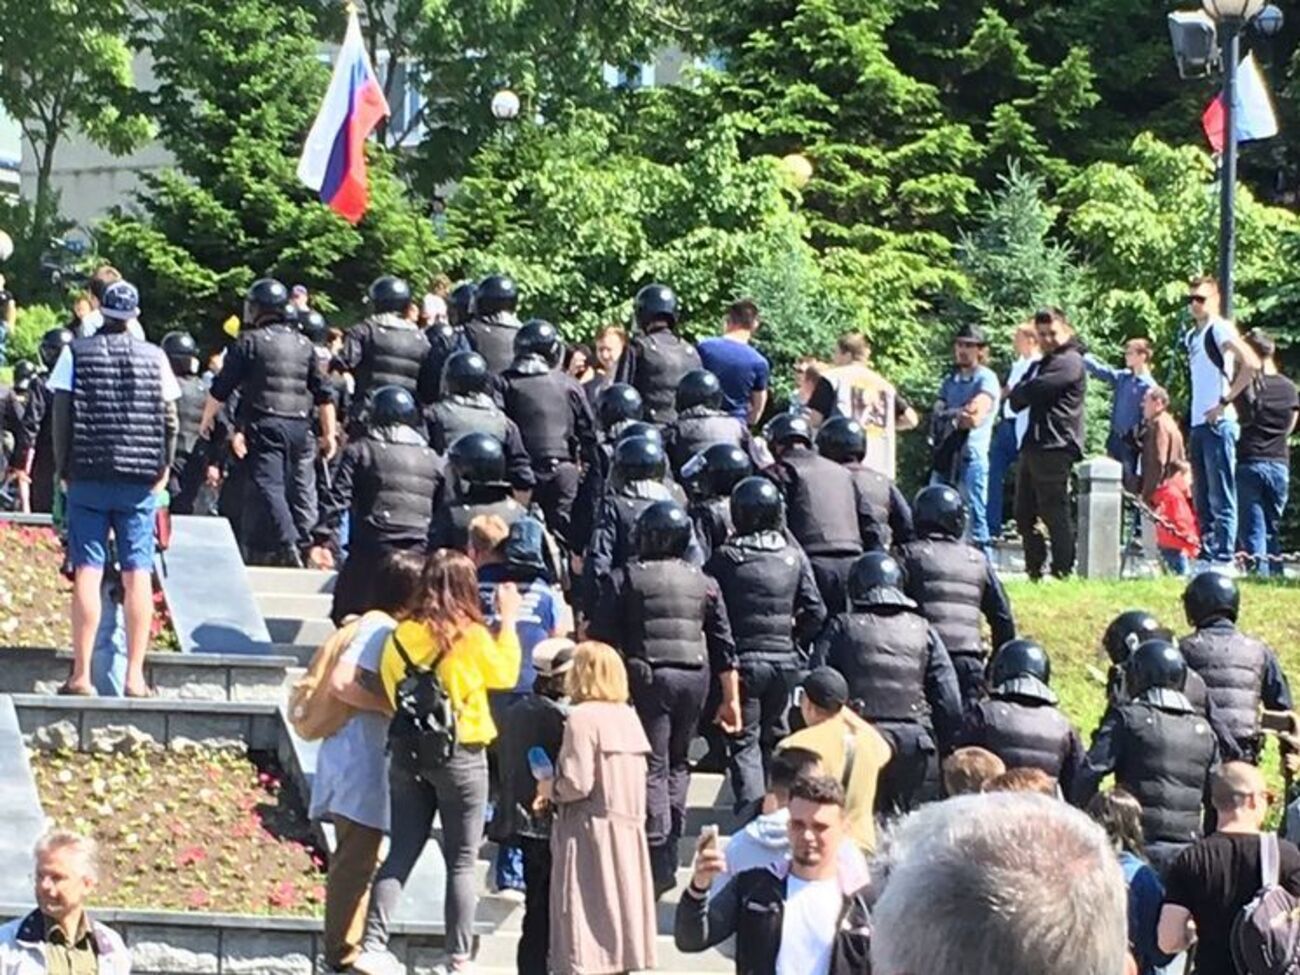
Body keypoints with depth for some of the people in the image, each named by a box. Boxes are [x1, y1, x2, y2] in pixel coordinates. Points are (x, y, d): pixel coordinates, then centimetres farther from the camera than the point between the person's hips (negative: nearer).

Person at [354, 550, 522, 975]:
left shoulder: (402, 634, -3)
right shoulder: (471, 636, -12)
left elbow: (389, 686, 4)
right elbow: (505, 674, 5)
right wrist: (508, 621, 13)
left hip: (408, 753, 4)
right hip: (461, 755, -4)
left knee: (401, 853, 9)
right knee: (461, 863, 5)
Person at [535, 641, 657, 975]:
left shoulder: (582, 717, -12)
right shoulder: (628, 716, 8)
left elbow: (578, 784, -19)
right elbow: (638, 776, 12)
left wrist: (550, 789, 2)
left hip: (591, 834, -7)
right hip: (628, 833, 7)